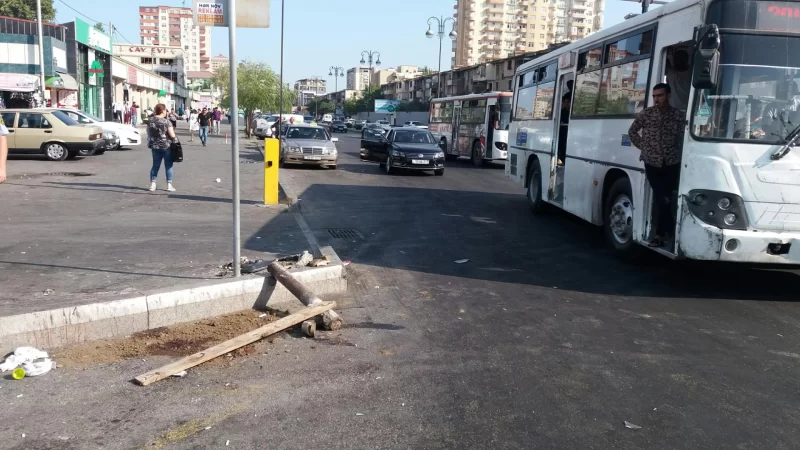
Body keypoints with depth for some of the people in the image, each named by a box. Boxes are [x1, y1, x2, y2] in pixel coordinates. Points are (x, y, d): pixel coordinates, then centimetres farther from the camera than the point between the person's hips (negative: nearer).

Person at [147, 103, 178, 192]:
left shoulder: (150, 121, 0)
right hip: (166, 146, -4)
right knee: (168, 165, 6)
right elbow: (172, 135, -15)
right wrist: (175, 138, 4)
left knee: (155, 165, 14)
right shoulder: (166, 122, -15)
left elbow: (148, 132, 10)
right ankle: (169, 185, 6)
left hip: (155, 146, 5)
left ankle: (152, 184, 14)